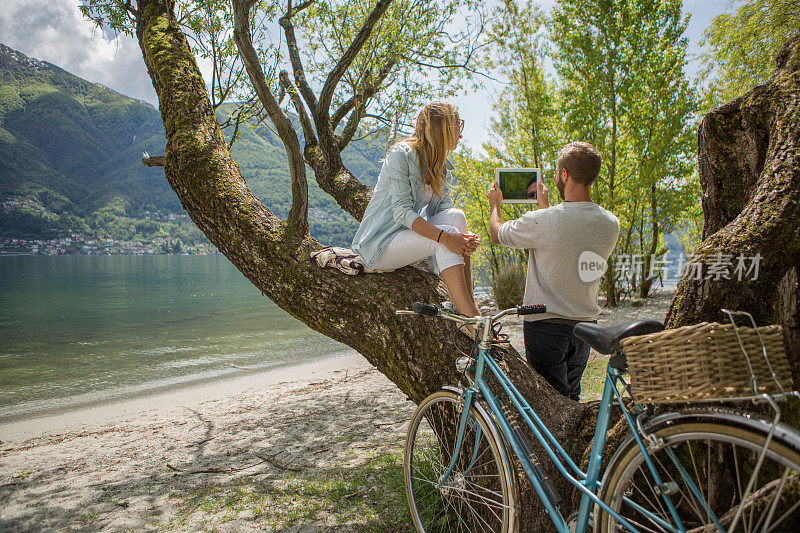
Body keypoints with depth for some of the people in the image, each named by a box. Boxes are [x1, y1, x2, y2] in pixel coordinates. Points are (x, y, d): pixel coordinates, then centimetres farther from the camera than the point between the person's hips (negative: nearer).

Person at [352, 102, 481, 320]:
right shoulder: (401, 154, -15)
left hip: (410, 233, 7)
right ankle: (471, 319, -33)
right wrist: (444, 236, -35)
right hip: (381, 243, -7)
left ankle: (471, 306, -22)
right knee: (449, 232, -28)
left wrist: (465, 235, -23)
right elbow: (402, 212, -24)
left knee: (456, 215, -19)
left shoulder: (442, 165, 10)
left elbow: (445, 209, -1)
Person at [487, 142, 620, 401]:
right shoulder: (611, 224, -2)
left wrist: (495, 204, 18)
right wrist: (546, 205, 28)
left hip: (545, 325, -6)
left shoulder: (541, 221, -21)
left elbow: (497, 234, -2)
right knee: (571, 401, 21)